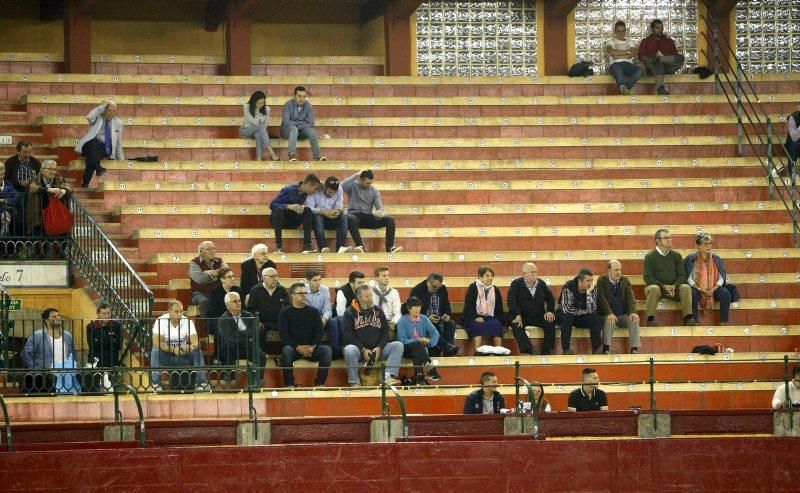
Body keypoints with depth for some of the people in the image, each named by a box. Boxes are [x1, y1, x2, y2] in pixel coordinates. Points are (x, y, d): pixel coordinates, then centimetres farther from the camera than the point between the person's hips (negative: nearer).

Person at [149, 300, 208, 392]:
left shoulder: (187, 321, -6)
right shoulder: (161, 321, -12)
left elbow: (195, 342, -14)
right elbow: (156, 343, -23)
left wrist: (191, 347, -40)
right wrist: (172, 349, -37)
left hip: (182, 355, 2)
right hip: (166, 356, -2)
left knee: (197, 352, -23)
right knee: (155, 352, -32)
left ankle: (202, 383, -23)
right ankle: (156, 383, -31)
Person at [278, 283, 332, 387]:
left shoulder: (313, 311, 13)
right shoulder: (285, 313, 5)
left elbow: (319, 332, 6)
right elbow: (283, 334, -5)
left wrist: (312, 347, -13)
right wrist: (298, 347, -17)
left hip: (311, 348, 2)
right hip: (293, 347, -2)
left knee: (327, 350, -25)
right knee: (286, 350, -36)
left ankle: (320, 383, -25)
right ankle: (289, 384, -32)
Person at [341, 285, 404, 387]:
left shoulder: (378, 311, 15)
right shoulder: (350, 312, 3)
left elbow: (385, 332, 12)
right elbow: (347, 335, -6)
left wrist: (379, 348, -7)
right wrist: (363, 350, -15)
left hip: (377, 350, 4)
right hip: (359, 349, -4)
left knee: (398, 345, -18)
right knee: (349, 350, -37)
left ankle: (389, 376, -32)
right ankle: (354, 382, -29)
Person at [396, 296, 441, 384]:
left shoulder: (424, 319, 6)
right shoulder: (402, 321, -4)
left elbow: (435, 333, 1)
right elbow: (402, 340, -12)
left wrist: (429, 344, -16)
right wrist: (419, 340, -19)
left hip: (422, 348, 3)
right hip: (407, 350, -3)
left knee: (416, 352, -35)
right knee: (418, 345, -35)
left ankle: (419, 377, -47)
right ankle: (430, 369, -51)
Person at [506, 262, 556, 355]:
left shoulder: (541, 284, 12)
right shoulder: (516, 284, 0)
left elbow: (550, 298, 19)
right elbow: (511, 301, -10)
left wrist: (550, 311, 0)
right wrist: (517, 315, -23)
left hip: (539, 316, 3)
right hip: (522, 316, -3)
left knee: (551, 322, -23)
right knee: (516, 325, -35)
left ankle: (546, 350, -20)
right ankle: (530, 350, -44)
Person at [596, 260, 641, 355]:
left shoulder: (625, 280, 10)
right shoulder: (602, 280, 0)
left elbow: (630, 297, 0)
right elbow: (601, 299, -13)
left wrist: (632, 312, -20)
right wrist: (609, 314, -29)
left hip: (623, 316, 3)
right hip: (608, 315, -3)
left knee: (634, 320, -25)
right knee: (609, 320, -35)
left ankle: (634, 349, -25)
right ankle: (606, 349, -33)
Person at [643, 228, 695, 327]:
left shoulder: (676, 255, 12)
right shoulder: (650, 256, 1)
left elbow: (682, 275, 8)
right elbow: (648, 278, -6)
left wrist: (674, 286, -13)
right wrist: (663, 286, -17)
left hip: (673, 288, 3)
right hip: (656, 285, -3)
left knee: (686, 287, -26)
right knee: (654, 289, -37)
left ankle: (688, 318, -28)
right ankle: (650, 319, -35)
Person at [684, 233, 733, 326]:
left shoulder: (716, 259, 6)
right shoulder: (691, 259, -3)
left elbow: (721, 278, 4)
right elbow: (689, 278, -5)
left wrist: (713, 289, -14)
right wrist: (699, 289, -19)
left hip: (714, 288, 3)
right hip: (696, 288, -3)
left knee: (726, 293, -25)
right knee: (693, 294, -36)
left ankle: (723, 323, -22)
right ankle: (694, 322, -32)